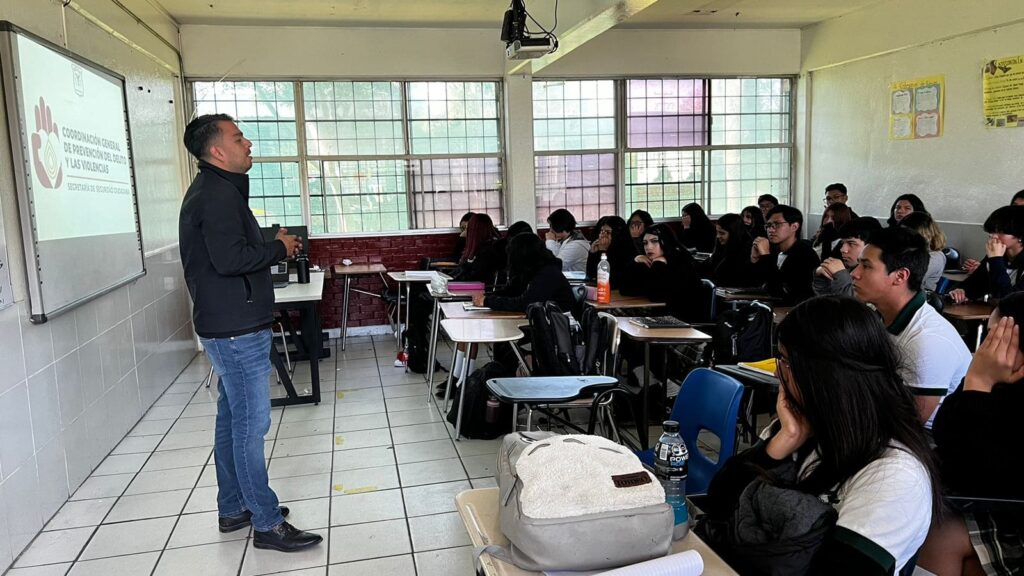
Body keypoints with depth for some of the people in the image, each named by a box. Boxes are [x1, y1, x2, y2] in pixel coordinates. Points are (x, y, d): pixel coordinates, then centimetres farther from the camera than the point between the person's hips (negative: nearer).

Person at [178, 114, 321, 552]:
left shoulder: (213, 190, 16)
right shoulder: (219, 194, -17)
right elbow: (230, 259, -26)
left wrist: (274, 246, 9)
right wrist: (279, 248, -13)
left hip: (227, 325, 11)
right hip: (236, 328, -11)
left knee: (233, 418, 16)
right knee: (252, 424, -4)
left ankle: (233, 509, 28)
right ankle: (267, 524, 5)